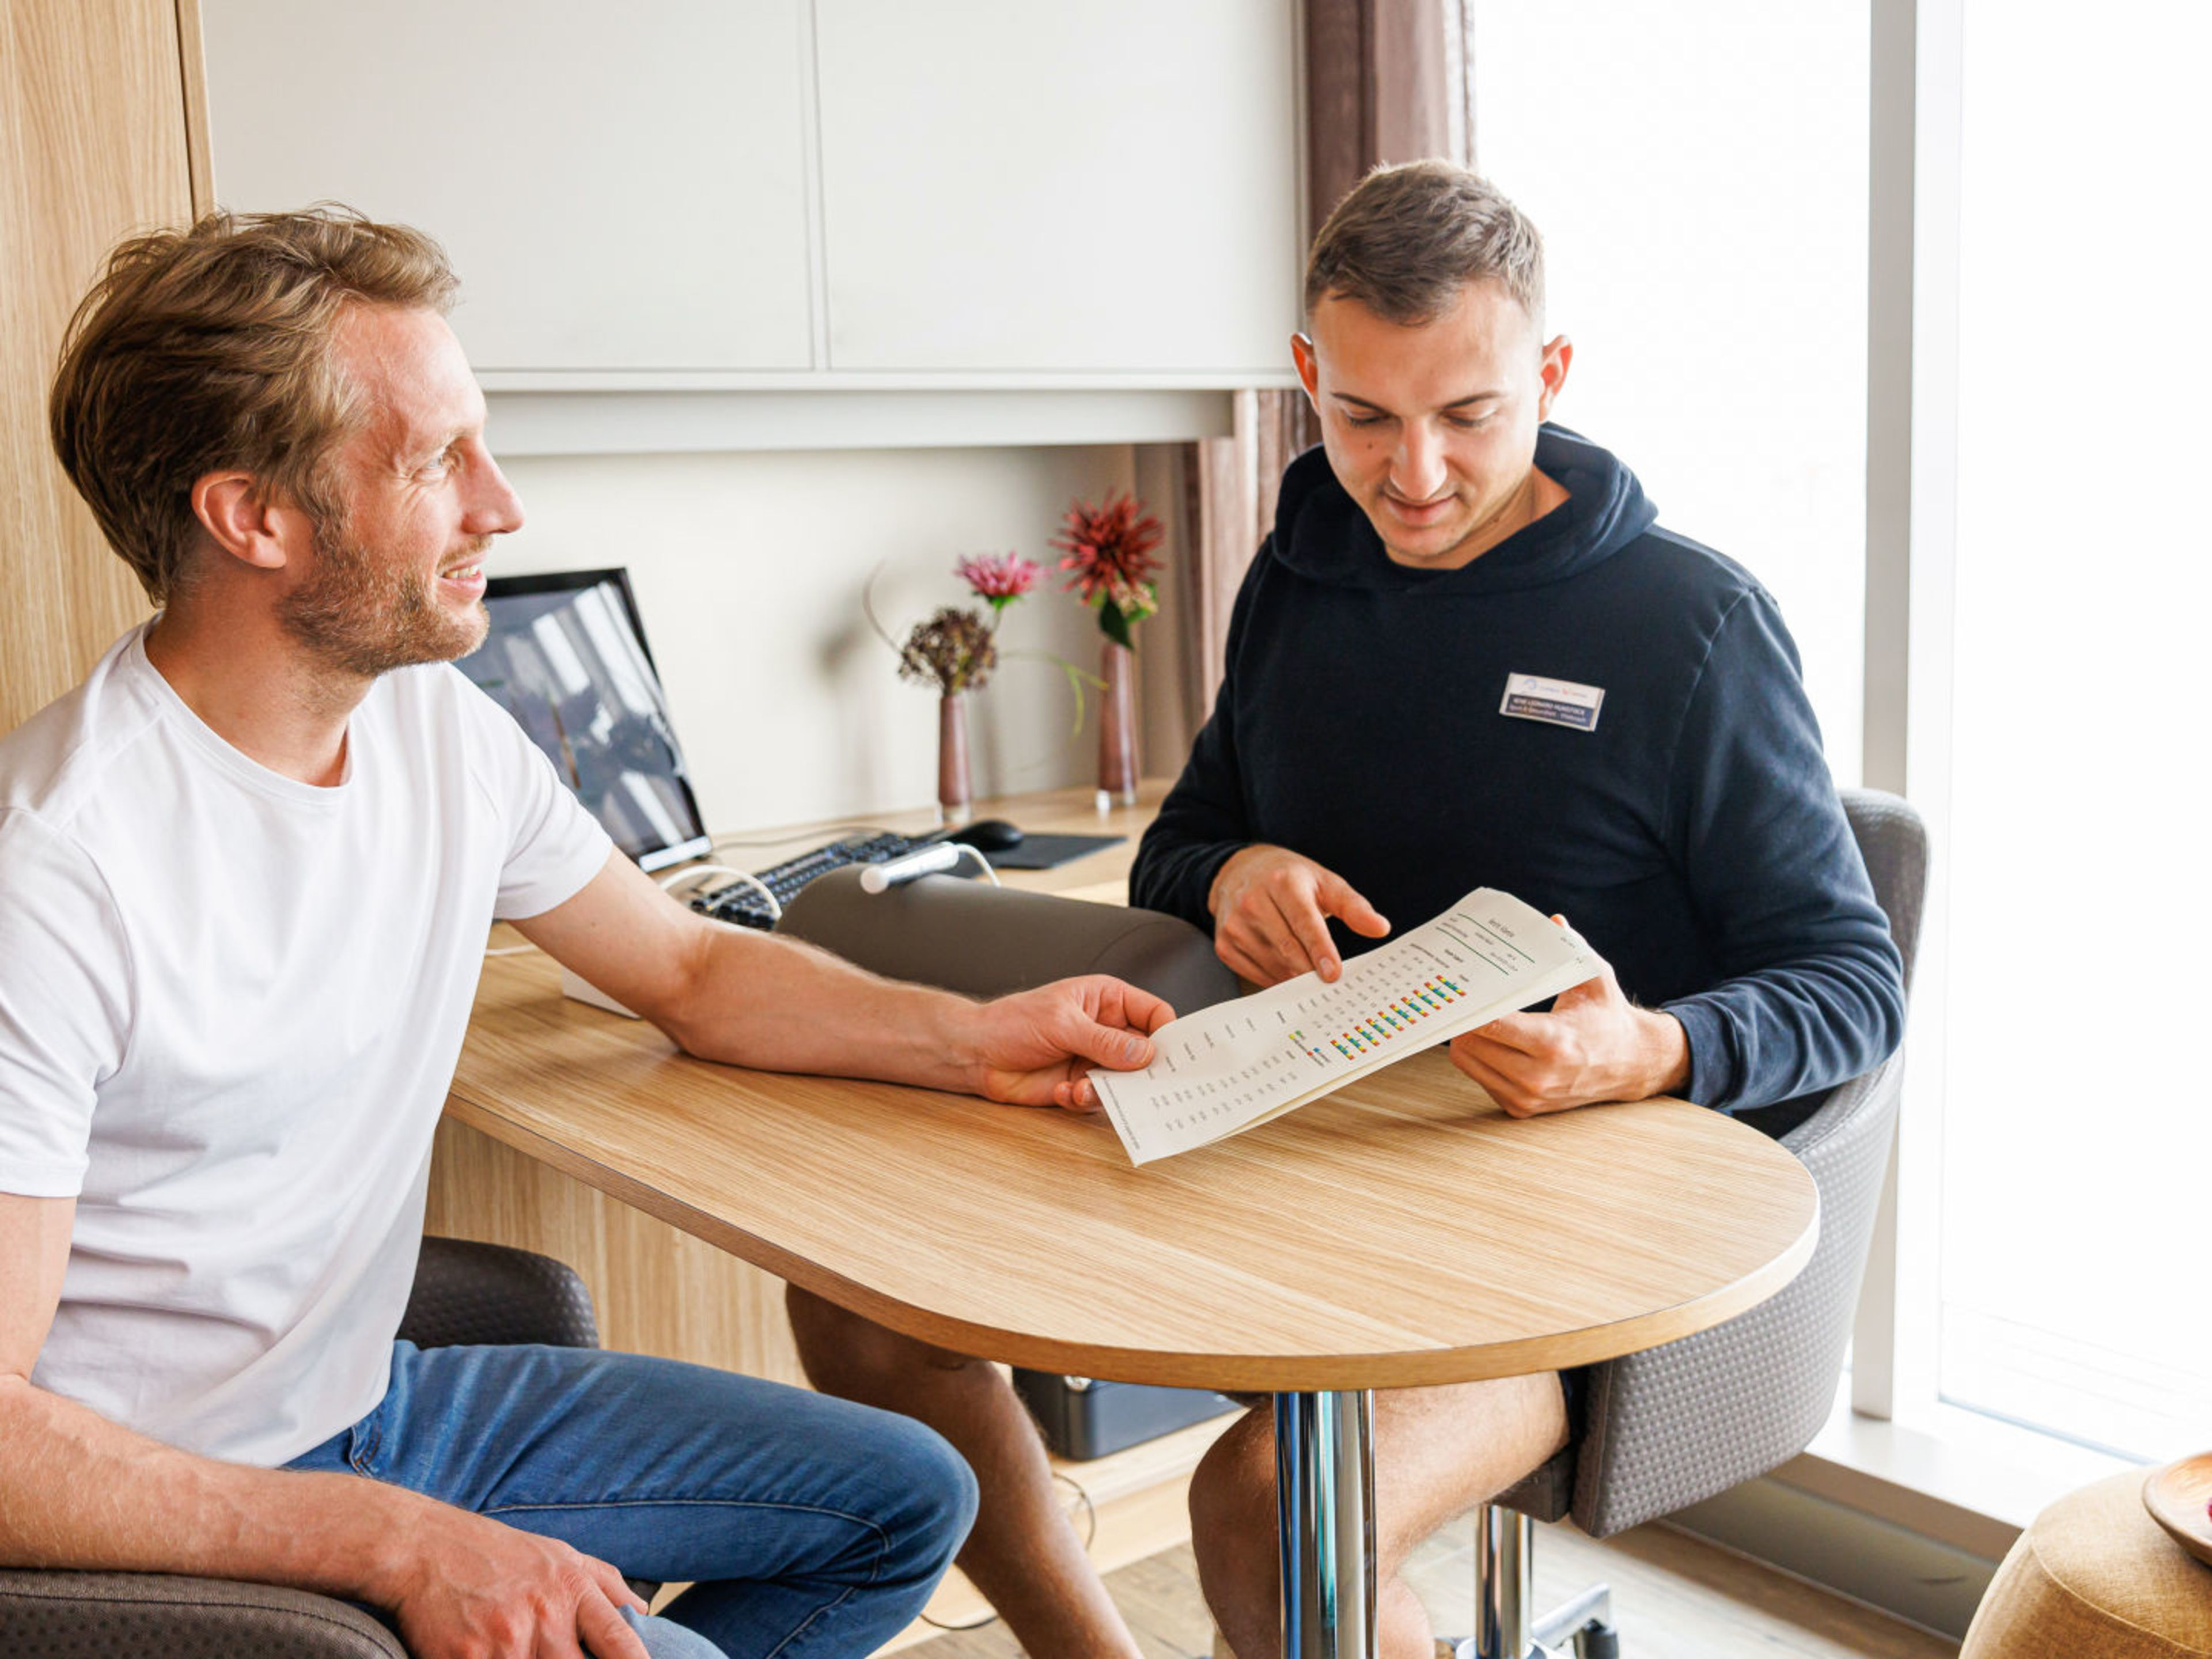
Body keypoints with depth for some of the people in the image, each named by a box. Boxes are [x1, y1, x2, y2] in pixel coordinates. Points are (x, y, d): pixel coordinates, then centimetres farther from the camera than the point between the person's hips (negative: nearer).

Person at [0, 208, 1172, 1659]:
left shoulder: (442, 733, -2)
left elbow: (692, 968, 12)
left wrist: (972, 1037, -2)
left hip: (378, 1402, 7)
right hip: (162, 1511, -7)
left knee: (907, 1499, 6)